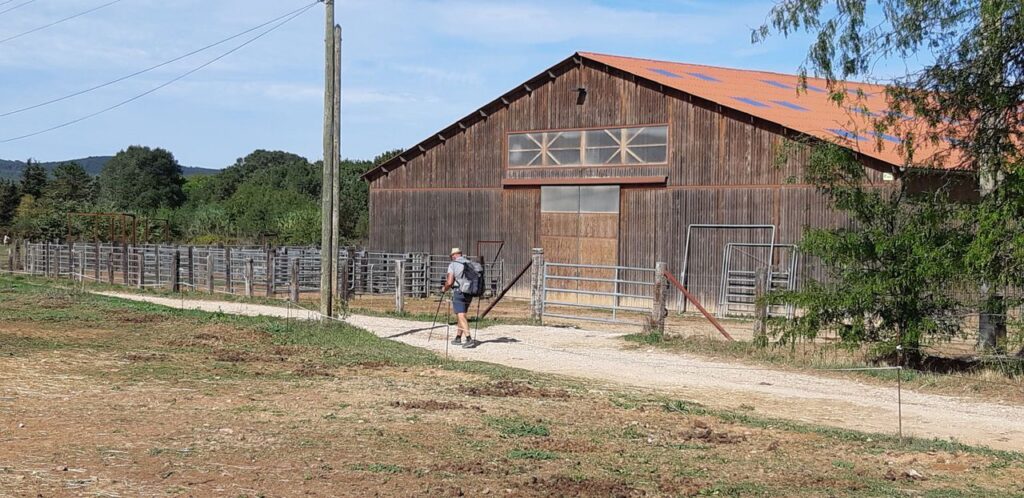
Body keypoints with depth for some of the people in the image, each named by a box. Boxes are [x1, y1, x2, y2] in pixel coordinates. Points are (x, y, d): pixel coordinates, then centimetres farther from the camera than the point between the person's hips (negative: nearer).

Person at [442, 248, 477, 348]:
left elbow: (450, 282, -12)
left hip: (458, 292, -6)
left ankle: (469, 340, -22)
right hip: (469, 294, 6)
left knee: (461, 316, -10)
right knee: (461, 315, 20)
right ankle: (458, 338, 27)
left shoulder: (453, 265, -6)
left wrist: (444, 289, 8)